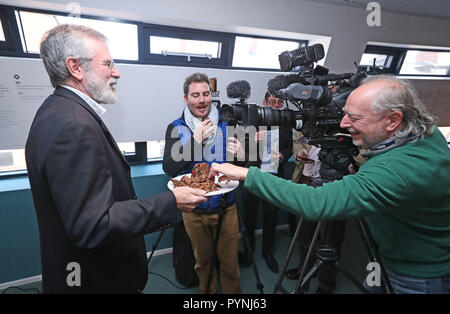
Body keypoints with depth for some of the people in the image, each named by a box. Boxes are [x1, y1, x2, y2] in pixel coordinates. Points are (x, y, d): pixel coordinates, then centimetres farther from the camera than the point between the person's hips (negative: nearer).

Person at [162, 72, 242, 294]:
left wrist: (240, 155, -22)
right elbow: (169, 168, -16)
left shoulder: (226, 124, -1)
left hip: (226, 207, 1)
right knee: (203, 260, 19)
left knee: (230, 261, 12)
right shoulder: (176, 129, -4)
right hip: (194, 209, 0)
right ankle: (207, 291, 43)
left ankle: (232, 292, 36)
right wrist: (195, 140, -24)